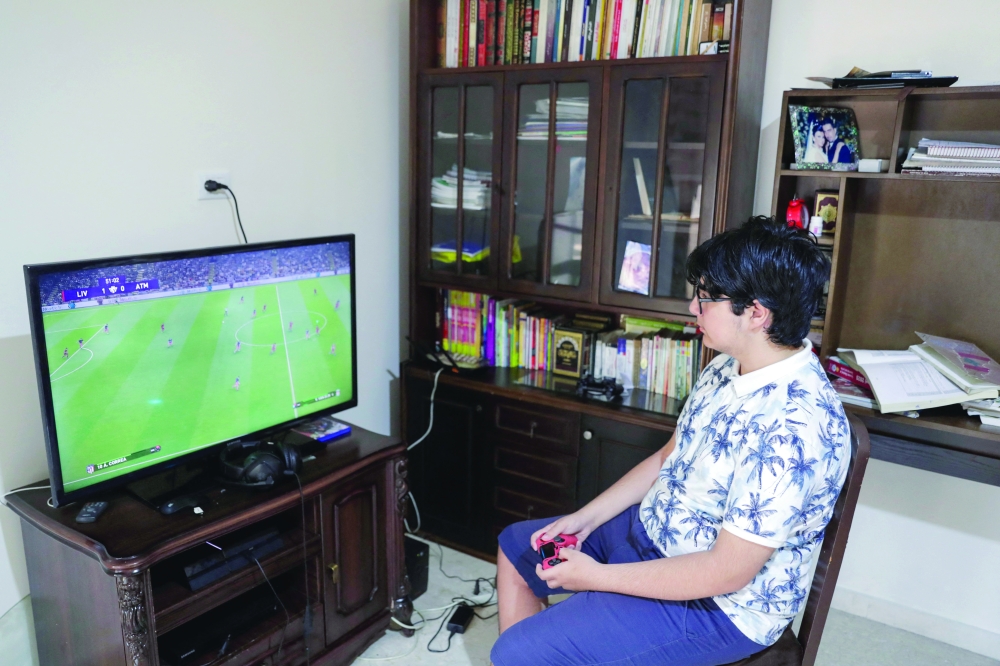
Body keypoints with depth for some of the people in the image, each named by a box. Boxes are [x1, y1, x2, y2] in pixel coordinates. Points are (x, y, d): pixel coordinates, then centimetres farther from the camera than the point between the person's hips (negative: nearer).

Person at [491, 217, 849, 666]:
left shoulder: (794, 425, -31)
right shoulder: (728, 368, -2)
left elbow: (727, 572, -28)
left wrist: (598, 577, -20)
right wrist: (586, 518, 1)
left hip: (718, 606, -9)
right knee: (515, 546, 16)